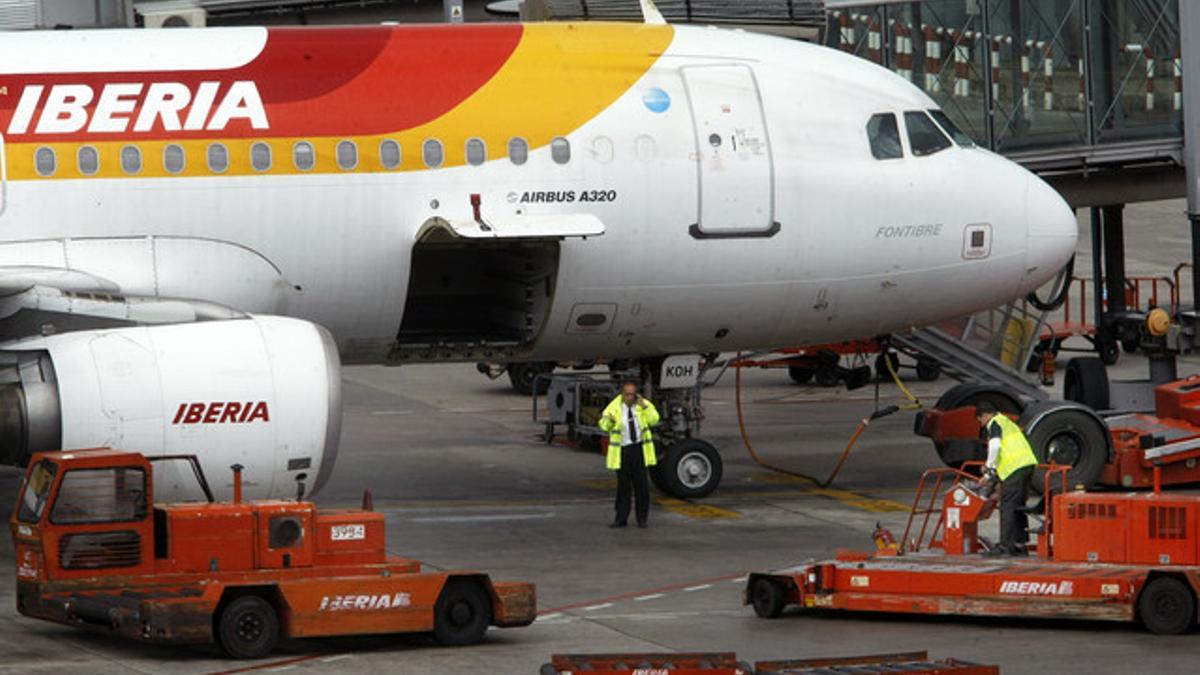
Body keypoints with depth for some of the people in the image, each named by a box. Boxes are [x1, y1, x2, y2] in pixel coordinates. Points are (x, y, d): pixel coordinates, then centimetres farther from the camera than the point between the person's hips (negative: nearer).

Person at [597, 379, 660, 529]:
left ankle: (642, 518, 10)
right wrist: (608, 420, -29)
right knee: (623, 484, 4)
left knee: (641, 484, 2)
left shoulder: (644, 404, 1)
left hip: (639, 449, 0)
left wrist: (644, 406, -20)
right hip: (622, 450, 0)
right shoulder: (614, 406, -2)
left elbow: (654, 420, -9)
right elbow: (604, 426, -6)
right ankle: (621, 518, 10)